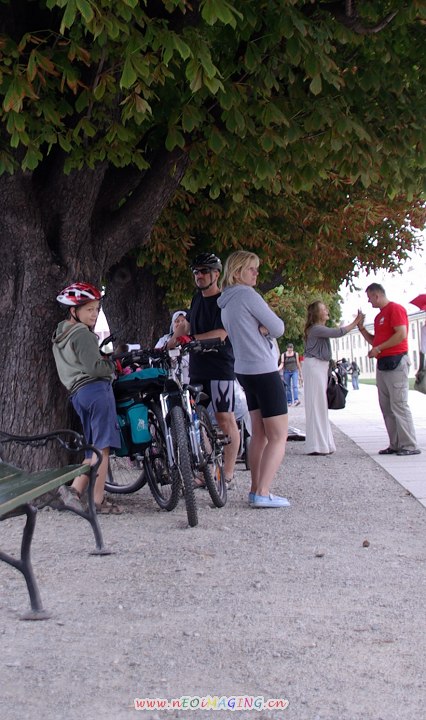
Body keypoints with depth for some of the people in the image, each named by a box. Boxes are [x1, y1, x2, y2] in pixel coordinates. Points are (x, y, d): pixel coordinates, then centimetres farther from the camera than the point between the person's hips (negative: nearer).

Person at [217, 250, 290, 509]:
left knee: (259, 433, 12)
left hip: (245, 370, 9)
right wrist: (269, 323, 6)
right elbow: (278, 328, -12)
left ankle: (256, 489, 12)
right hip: (264, 370, -9)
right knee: (278, 436, -7)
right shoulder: (247, 295, -13)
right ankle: (263, 493, -13)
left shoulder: (225, 303, 15)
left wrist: (262, 327, -5)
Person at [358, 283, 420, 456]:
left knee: (399, 404, -11)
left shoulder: (395, 309, -7)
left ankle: (409, 445, -10)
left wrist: (378, 349, -16)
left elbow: (402, 334, -18)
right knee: (386, 407, 7)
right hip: (382, 364, 10)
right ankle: (395, 445, 9)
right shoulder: (379, 316, 20)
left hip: (396, 362, -10)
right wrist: (361, 328, 12)